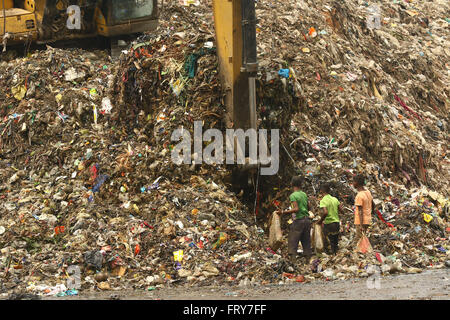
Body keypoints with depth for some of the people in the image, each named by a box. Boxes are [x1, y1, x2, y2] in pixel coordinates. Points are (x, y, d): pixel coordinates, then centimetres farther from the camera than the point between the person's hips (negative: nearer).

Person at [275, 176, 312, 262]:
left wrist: (283, 212, -18)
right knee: (306, 243, 10)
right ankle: (308, 260, 8)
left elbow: (296, 209, -19)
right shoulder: (304, 194, 12)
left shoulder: (293, 195, -8)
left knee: (292, 242, -6)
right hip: (307, 219, 6)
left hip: (299, 220, -6)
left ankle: (292, 260, -15)